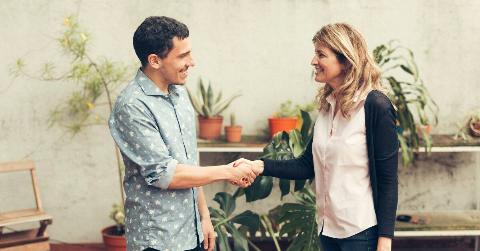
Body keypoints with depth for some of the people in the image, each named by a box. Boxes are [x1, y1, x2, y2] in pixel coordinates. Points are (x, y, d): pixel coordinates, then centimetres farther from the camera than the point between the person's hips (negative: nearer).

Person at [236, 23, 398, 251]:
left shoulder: (374, 106, -14)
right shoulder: (327, 105, 8)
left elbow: (388, 179, -13)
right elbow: (308, 165, 10)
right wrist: (260, 166, -3)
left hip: (362, 231, -7)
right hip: (329, 226, 7)